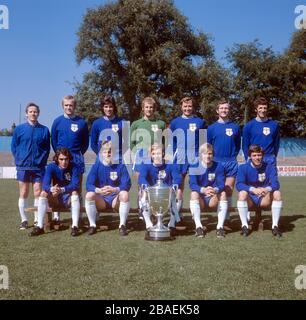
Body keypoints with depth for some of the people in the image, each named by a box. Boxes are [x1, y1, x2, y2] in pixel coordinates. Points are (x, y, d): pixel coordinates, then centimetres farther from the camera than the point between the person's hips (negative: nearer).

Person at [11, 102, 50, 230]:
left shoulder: (44, 130, 2)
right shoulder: (19, 129, 3)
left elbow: (47, 148, 6)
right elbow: (14, 147, 7)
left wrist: (42, 161, -2)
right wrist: (19, 160, 0)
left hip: (38, 167, 0)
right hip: (23, 166, 0)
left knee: (38, 193, 1)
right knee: (23, 193, 5)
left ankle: (37, 219, 12)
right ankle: (24, 220, 14)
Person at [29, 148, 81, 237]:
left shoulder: (74, 167, -14)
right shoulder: (51, 167, -10)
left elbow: (75, 185, -26)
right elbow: (45, 185, -21)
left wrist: (62, 190, -44)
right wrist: (52, 189, -46)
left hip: (69, 199, -2)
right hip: (55, 199, 2)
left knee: (75, 192, -32)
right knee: (43, 193, -23)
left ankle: (75, 226, -37)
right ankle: (39, 226, -25)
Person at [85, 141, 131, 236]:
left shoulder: (120, 166, -4)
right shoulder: (96, 166, -2)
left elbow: (126, 184, -13)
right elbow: (89, 184, -9)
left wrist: (115, 189, -34)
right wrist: (98, 190, -32)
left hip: (115, 198, -1)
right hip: (100, 199, 1)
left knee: (125, 194, -31)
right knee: (89, 195, -28)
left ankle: (122, 225, -18)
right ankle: (92, 225, -15)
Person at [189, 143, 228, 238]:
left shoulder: (218, 167, -3)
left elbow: (221, 184, -14)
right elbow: (192, 184, -17)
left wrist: (215, 190, -39)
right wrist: (203, 190, -40)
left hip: (213, 199, 1)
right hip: (200, 199, -1)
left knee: (223, 193, -27)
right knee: (194, 193, -30)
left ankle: (220, 226, -27)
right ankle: (198, 226, -31)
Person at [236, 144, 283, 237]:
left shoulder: (270, 167, -2)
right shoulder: (243, 168, -5)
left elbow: (275, 184, -14)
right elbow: (239, 184, -19)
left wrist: (267, 189, -39)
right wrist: (253, 189, -37)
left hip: (264, 199, 1)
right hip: (249, 199, -1)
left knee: (277, 193, -26)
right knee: (242, 193, -32)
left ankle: (275, 225, -19)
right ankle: (244, 225, -25)